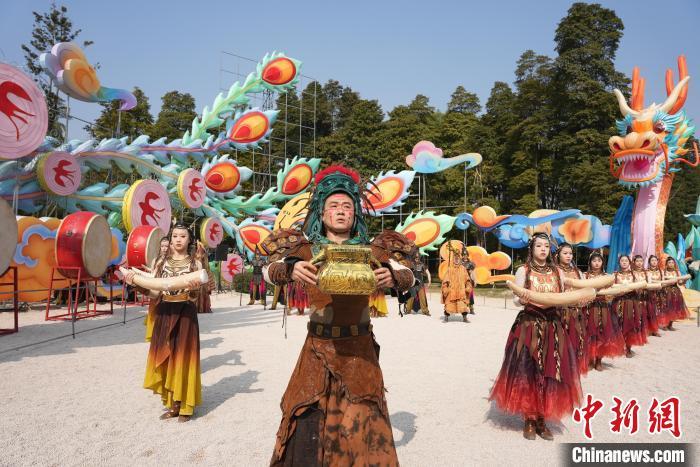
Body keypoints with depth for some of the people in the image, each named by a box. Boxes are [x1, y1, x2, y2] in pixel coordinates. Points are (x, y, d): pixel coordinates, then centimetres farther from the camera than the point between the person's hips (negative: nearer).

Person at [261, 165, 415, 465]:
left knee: (361, 421, 8)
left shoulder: (370, 251, 1)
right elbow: (268, 272, -8)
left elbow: (408, 277, -3)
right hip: (318, 348, 0)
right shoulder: (306, 250, 0)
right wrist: (291, 269, -30)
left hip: (360, 349, 1)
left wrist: (393, 277, -27)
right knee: (309, 420, 5)